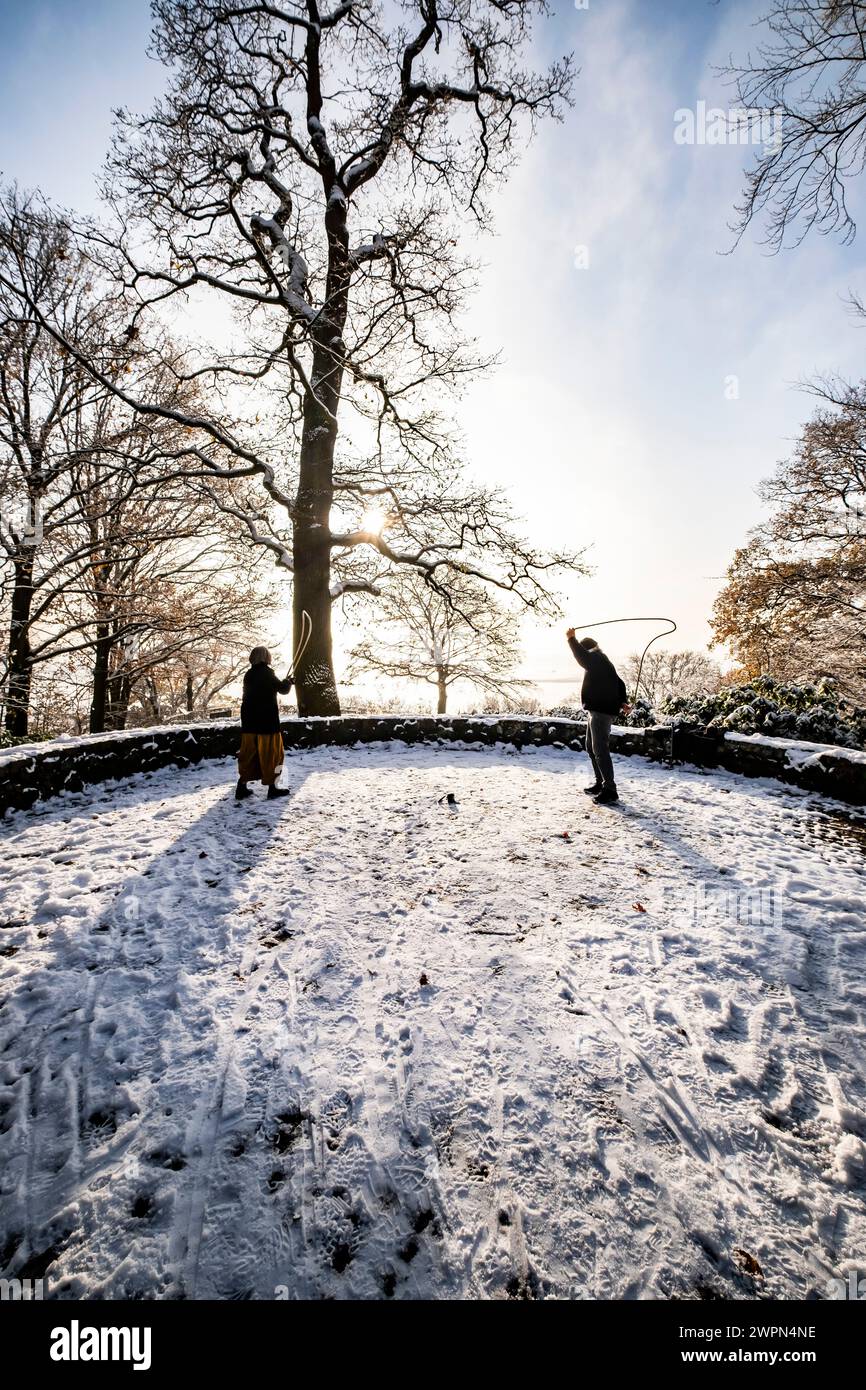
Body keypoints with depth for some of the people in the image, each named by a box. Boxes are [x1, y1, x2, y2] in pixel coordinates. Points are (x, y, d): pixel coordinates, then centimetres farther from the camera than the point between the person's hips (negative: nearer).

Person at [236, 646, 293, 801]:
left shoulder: (249, 675, 7)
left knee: (248, 753, 12)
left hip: (249, 720, 6)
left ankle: (241, 787, 15)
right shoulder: (268, 673, -10)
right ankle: (272, 787, 8)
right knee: (271, 753, 3)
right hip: (267, 720, -6)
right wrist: (288, 681, 18)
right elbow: (283, 689, -3)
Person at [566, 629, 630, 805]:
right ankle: (600, 783, 26)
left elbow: (582, 656, -30)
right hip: (596, 710, 11)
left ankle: (610, 790, -9)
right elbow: (620, 684, 22)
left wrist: (571, 639, -19)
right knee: (591, 747, 18)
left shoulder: (596, 659, -9)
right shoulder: (602, 662, 22)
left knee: (600, 749, -11)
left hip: (601, 711, -11)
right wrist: (622, 702, 12)